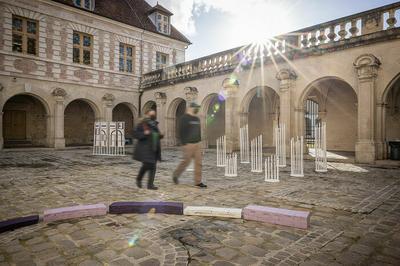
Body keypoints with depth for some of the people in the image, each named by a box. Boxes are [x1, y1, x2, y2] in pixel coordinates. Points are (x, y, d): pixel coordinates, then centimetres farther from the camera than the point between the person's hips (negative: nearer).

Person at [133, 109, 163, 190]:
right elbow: (135, 134, -11)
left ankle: (150, 184, 8)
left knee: (153, 166, 2)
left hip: (154, 149, 6)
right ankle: (139, 179, 20)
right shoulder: (142, 124, -7)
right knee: (146, 165, -7)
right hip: (145, 148, -6)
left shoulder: (154, 124, 12)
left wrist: (160, 135, 3)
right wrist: (144, 133, -24)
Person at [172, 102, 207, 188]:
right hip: (189, 144, -7)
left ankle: (198, 182, 9)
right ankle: (175, 174, 25)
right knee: (186, 161, 1)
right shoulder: (184, 118, -7)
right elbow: (181, 131, -11)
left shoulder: (197, 119, 16)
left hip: (197, 143, 7)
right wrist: (184, 142, -14)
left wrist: (200, 141, 15)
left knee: (198, 162, 3)